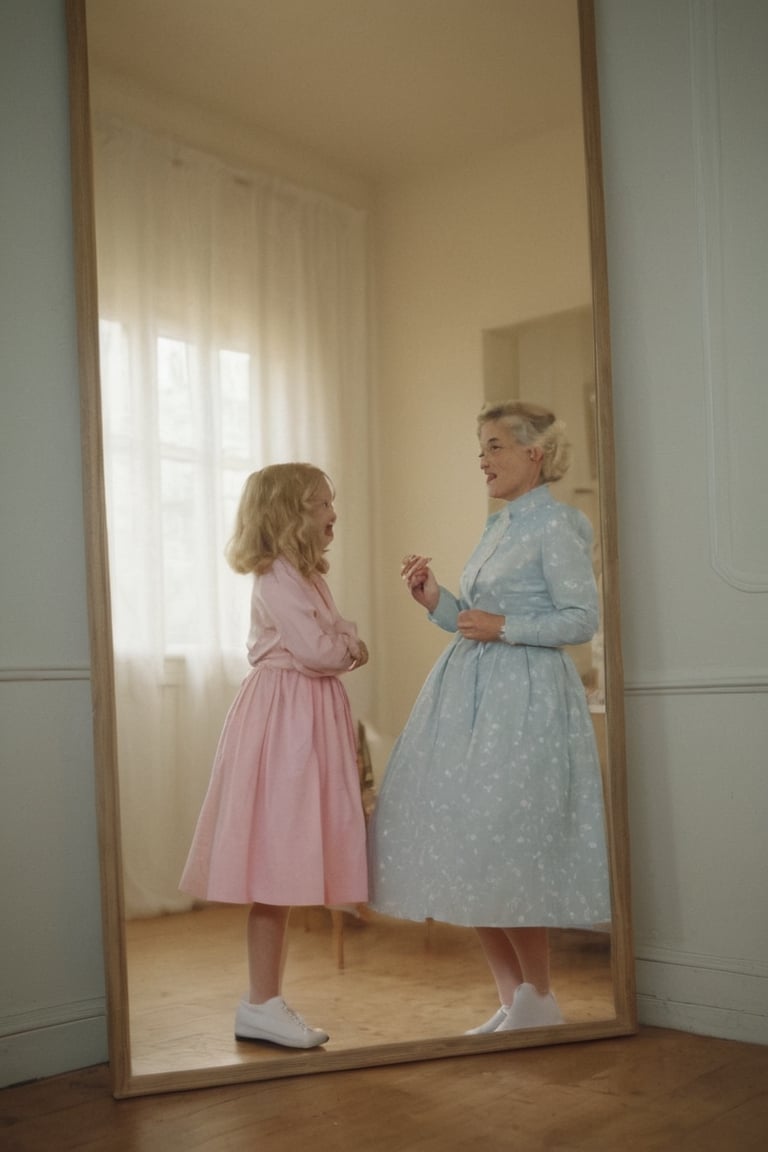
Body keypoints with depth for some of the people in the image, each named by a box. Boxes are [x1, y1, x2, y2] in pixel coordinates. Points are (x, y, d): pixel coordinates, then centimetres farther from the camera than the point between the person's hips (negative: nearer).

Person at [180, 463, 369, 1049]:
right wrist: (350, 649, 0)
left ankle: (267, 1001, 18)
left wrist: (346, 644, -1)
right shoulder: (277, 577, -13)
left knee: (286, 869, 11)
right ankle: (261, 1005, 4)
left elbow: (337, 636, 20)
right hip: (283, 717, -10)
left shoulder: (307, 577, 19)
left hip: (313, 716, 10)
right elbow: (317, 650, -19)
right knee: (276, 867, -5)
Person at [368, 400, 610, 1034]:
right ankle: (514, 1002, 20)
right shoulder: (499, 527, 18)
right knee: (466, 848, 8)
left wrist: (505, 626, -18)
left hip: (524, 700, -9)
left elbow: (583, 618, -12)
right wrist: (437, 601, 6)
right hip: (472, 695, 9)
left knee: (502, 851, -7)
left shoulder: (557, 524, -7)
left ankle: (539, 1003, 12)